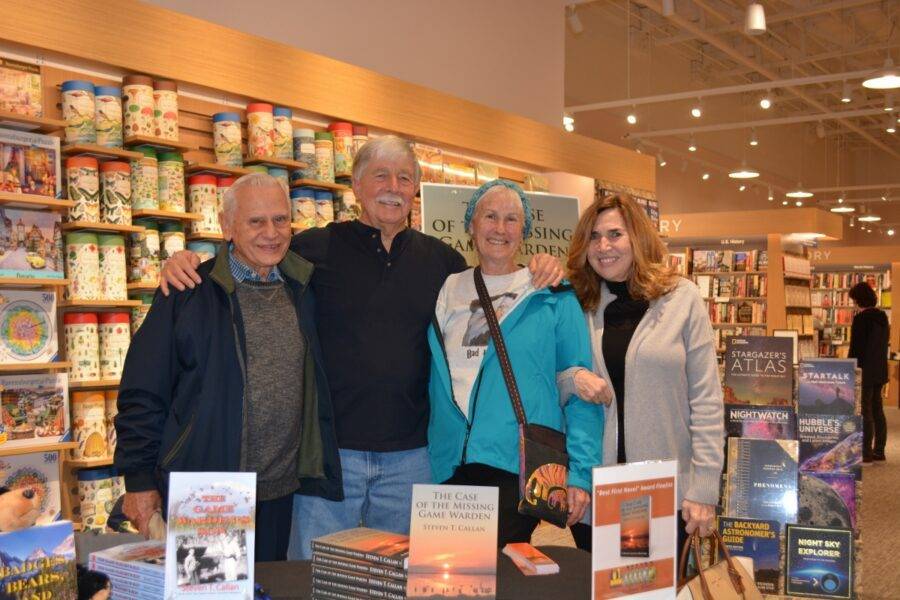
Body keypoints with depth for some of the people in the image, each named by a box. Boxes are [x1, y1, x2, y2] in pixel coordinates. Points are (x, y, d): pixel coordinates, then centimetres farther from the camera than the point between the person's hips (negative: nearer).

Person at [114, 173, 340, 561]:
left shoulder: (303, 291, 6)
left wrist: (319, 471, 5)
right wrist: (139, 480, -6)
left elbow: (317, 391, 12)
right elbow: (142, 392, -5)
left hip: (280, 494, 4)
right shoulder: (189, 292, -5)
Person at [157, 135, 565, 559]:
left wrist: (540, 273, 0)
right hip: (329, 446, -3)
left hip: (410, 457, 3)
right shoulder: (314, 249, -1)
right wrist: (185, 263, -15)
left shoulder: (441, 259, 9)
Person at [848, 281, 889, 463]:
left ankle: (866, 453, -1)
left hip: (865, 372, -8)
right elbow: (885, 343, 15)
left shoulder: (861, 318, -16)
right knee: (877, 410, 13)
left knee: (865, 412, -4)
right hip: (880, 371, 8)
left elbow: (855, 348, -16)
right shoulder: (882, 317, 9)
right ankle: (879, 451, 19)